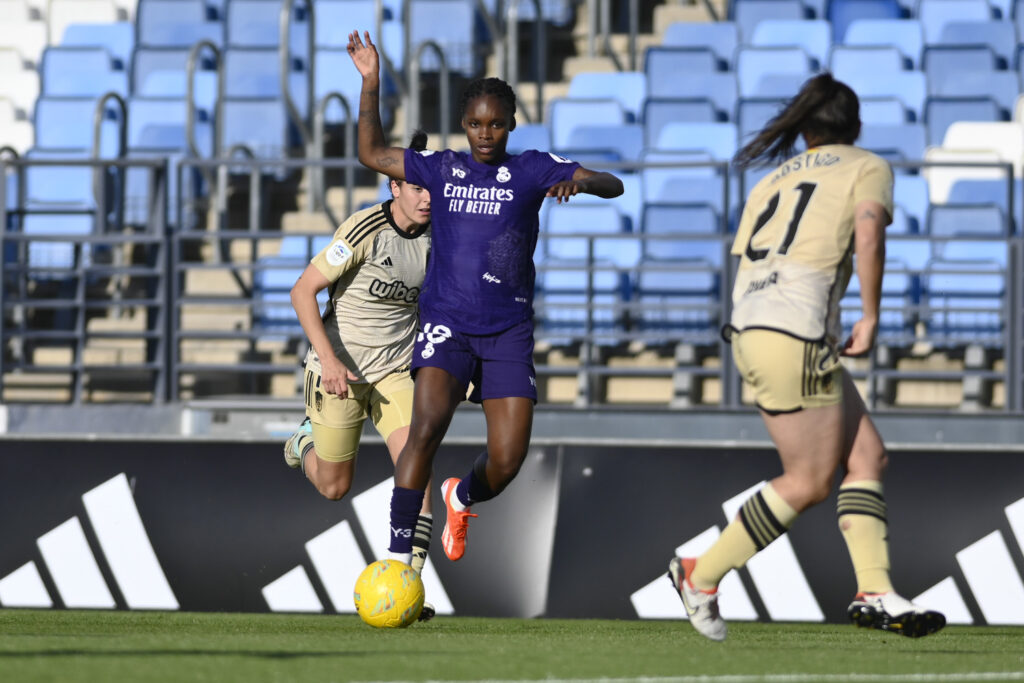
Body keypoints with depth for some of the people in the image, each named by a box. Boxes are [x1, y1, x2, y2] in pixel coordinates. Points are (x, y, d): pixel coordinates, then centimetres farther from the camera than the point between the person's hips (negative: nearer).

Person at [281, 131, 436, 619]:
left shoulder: (435, 237, -7)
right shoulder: (365, 231, -21)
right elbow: (302, 291, -20)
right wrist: (328, 359, -26)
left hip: (395, 372, 4)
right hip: (339, 368, -4)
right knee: (334, 488, 9)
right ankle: (306, 444, 44)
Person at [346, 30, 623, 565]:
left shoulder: (531, 170, 2)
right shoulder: (442, 169, 8)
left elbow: (612, 185, -4)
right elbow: (372, 154, 16)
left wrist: (579, 182, -26)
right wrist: (370, 84, 7)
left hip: (508, 331, 0)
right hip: (446, 324, 0)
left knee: (507, 461, -4)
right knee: (427, 426, -26)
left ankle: (462, 497, 34)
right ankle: (397, 555, -24)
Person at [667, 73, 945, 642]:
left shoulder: (771, 182, 24)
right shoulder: (867, 168, 6)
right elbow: (868, 232, -14)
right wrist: (869, 317, -8)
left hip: (748, 332, 7)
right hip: (797, 335, -7)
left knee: (867, 454, 9)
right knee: (809, 483, 3)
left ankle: (874, 593, 0)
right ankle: (702, 576, 9)